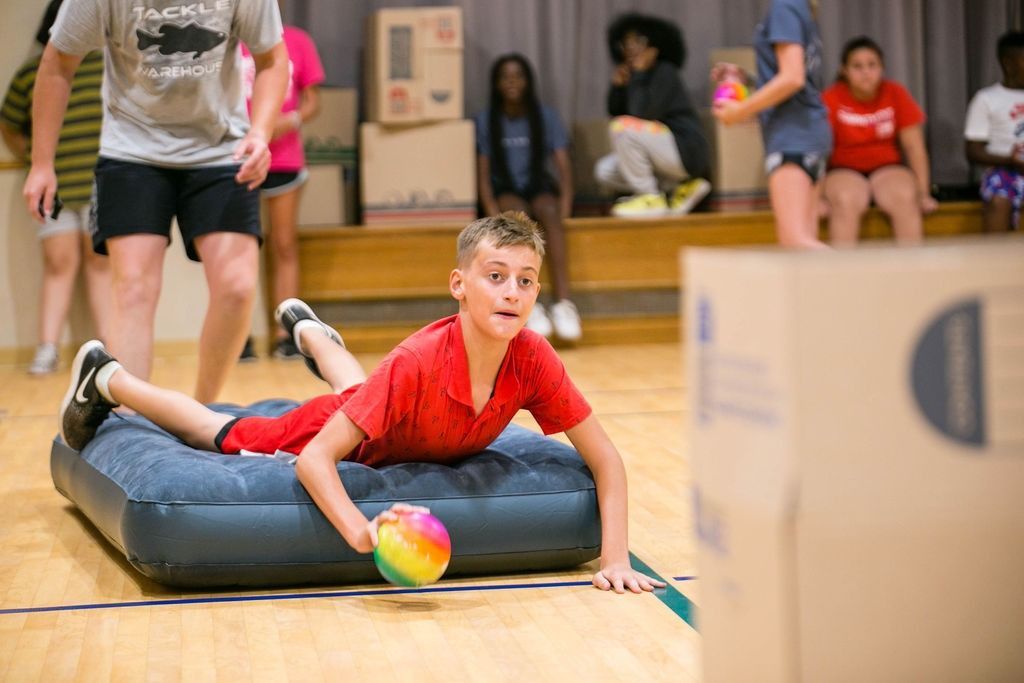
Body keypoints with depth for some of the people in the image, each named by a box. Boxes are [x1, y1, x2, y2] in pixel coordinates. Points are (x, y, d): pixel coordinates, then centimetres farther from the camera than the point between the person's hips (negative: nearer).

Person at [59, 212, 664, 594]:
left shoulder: (533, 359, -36)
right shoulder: (417, 364, -46)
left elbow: (605, 458, -28)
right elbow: (316, 458, -43)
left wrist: (616, 559, -39)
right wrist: (361, 531, -59)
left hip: (428, 449, 5)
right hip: (338, 432, -5)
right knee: (225, 436, 19)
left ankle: (309, 331, 70)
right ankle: (107, 379, 42)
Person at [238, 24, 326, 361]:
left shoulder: (298, 41, 5)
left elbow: (312, 102, 7)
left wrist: (290, 121, -12)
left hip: (285, 158, 1)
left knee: (285, 246, 3)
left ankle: (286, 335, 6)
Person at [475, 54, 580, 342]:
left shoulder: (545, 117, 1)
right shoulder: (485, 120, -1)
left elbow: (564, 166, -5)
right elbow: (483, 172, -5)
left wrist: (564, 205, -22)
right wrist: (492, 211, -22)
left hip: (539, 186, 1)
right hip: (505, 190, -1)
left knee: (549, 211, -35)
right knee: (517, 212, -36)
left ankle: (563, 302, -47)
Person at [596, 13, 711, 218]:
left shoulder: (665, 72, -11)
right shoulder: (644, 76, 12)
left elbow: (643, 114, -24)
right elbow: (615, 113, 12)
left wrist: (639, 73, -16)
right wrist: (617, 85, -3)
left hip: (687, 152, -9)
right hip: (667, 154, 9)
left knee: (624, 127, -25)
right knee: (605, 171, 7)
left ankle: (650, 199, -13)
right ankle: (682, 187, 7)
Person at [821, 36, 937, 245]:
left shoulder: (896, 93, -4)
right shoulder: (831, 99, -12)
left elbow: (914, 146, -1)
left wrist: (923, 194, -3)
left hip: (887, 167, 2)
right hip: (845, 171, -2)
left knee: (905, 196, -29)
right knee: (845, 201, -34)